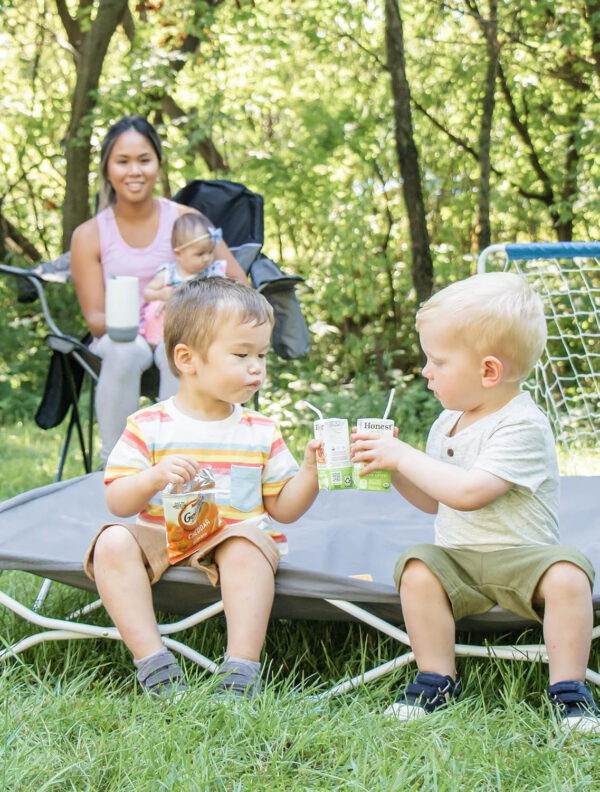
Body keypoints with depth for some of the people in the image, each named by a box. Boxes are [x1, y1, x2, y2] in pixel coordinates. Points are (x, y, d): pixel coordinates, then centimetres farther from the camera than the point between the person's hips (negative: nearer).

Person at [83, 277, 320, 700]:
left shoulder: (262, 433, 9)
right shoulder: (149, 426, 1)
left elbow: (284, 507, 9)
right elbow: (118, 502, -4)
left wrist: (311, 471, -9)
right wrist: (155, 478, -23)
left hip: (232, 541, 0)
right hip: (159, 540, 0)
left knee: (246, 545, -33)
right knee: (114, 542, -28)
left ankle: (242, 670, -32)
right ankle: (154, 663, -29)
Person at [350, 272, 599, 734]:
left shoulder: (523, 426, -16)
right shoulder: (448, 424, 10)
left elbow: (468, 492, -27)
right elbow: (433, 501, 21)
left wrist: (404, 456, -19)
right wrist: (392, 468, 4)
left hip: (521, 557, -5)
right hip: (457, 560, 6)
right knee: (417, 569, -24)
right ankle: (437, 680, -9)